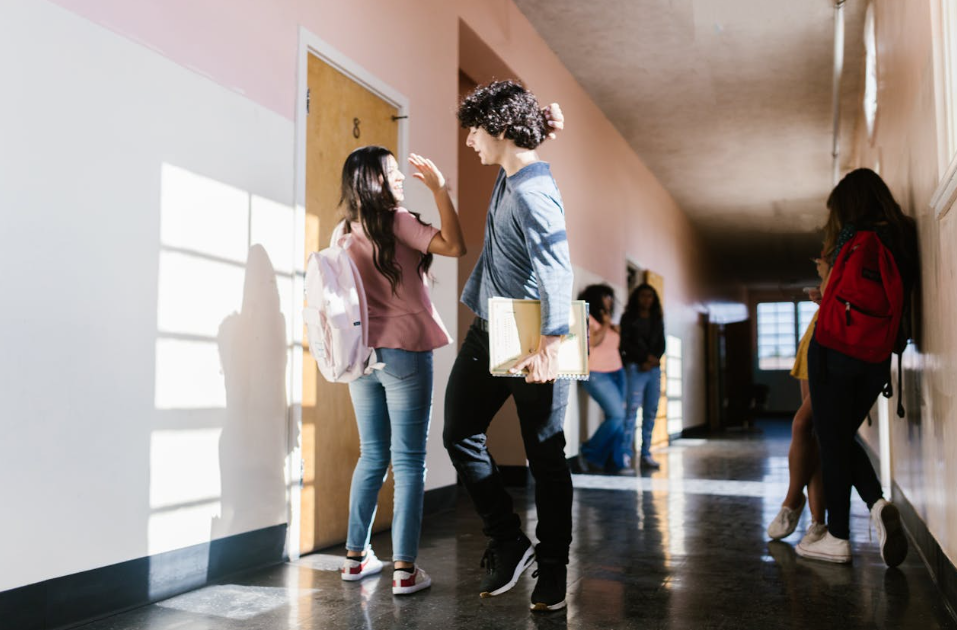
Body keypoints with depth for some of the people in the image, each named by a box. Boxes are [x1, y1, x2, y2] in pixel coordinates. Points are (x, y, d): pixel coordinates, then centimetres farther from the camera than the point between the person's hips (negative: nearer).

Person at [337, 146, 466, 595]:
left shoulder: (345, 231, 10)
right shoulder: (395, 221, -8)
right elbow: (454, 245, -16)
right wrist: (439, 189, -9)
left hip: (361, 354, 6)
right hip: (403, 351, -6)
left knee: (372, 456, 15)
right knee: (408, 460, -2)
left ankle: (356, 557, 21)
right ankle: (404, 569, -1)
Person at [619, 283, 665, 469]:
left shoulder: (657, 319, 19)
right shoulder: (628, 318, 7)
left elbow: (661, 344, 12)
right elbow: (625, 343, -2)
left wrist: (653, 360, -6)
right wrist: (646, 356, -11)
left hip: (654, 369, 4)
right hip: (635, 368, -4)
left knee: (651, 413, 0)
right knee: (632, 410, -14)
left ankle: (646, 455, 2)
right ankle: (626, 454, -15)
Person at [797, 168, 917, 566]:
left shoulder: (853, 234, -6)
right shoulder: (904, 237, 9)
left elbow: (837, 295, 0)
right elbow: (899, 299, 16)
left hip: (835, 348, -6)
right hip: (877, 357, 6)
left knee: (831, 441, 1)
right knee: (843, 437, 17)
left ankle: (837, 537, 4)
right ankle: (878, 504, -5)